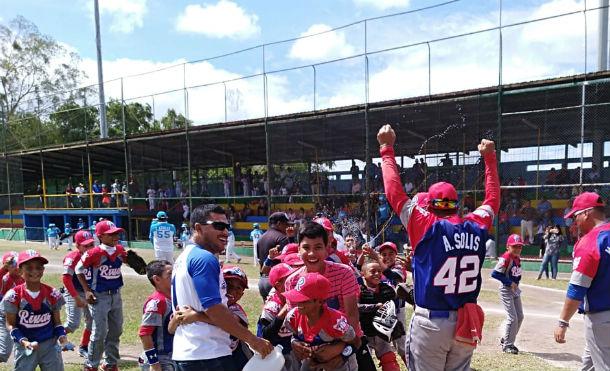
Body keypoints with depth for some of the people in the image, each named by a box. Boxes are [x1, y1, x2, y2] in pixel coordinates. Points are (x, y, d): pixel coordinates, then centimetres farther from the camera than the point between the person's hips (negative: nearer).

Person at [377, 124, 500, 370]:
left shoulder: (427, 227, -13)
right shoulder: (476, 228, 0)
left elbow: (395, 193, -8)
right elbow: (493, 199, 17)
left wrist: (387, 149, 1)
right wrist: (490, 158, 27)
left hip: (431, 323, -5)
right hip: (467, 325, 5)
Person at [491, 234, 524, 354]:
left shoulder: (518, 257, 5)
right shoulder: (506, 258, -20)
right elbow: (495, 273, -25)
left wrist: (516, 284, 4)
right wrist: (510, 283, -23)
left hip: (515, 289, 9)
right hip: (506, 290, -9)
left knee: (520, 317, 13)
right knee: (512, 318, -7)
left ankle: (506, 339, 28)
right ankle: (507, 345, 8)